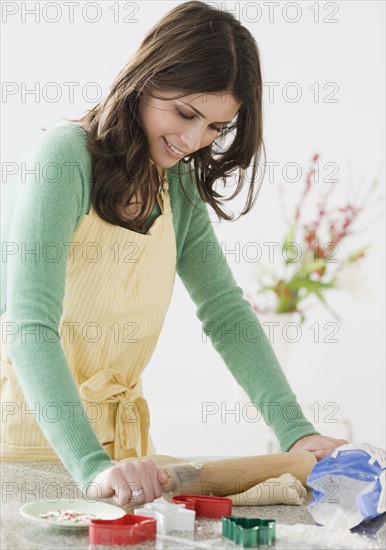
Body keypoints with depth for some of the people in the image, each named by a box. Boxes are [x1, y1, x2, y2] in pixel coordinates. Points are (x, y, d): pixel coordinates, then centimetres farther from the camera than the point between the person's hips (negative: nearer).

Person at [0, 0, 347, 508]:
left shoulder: (181, 187, 5)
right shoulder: (67, 155, -16)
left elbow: (225, 311, 3)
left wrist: (294, 430, -10)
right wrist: (92, 466, -35)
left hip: (115, 434, 5)